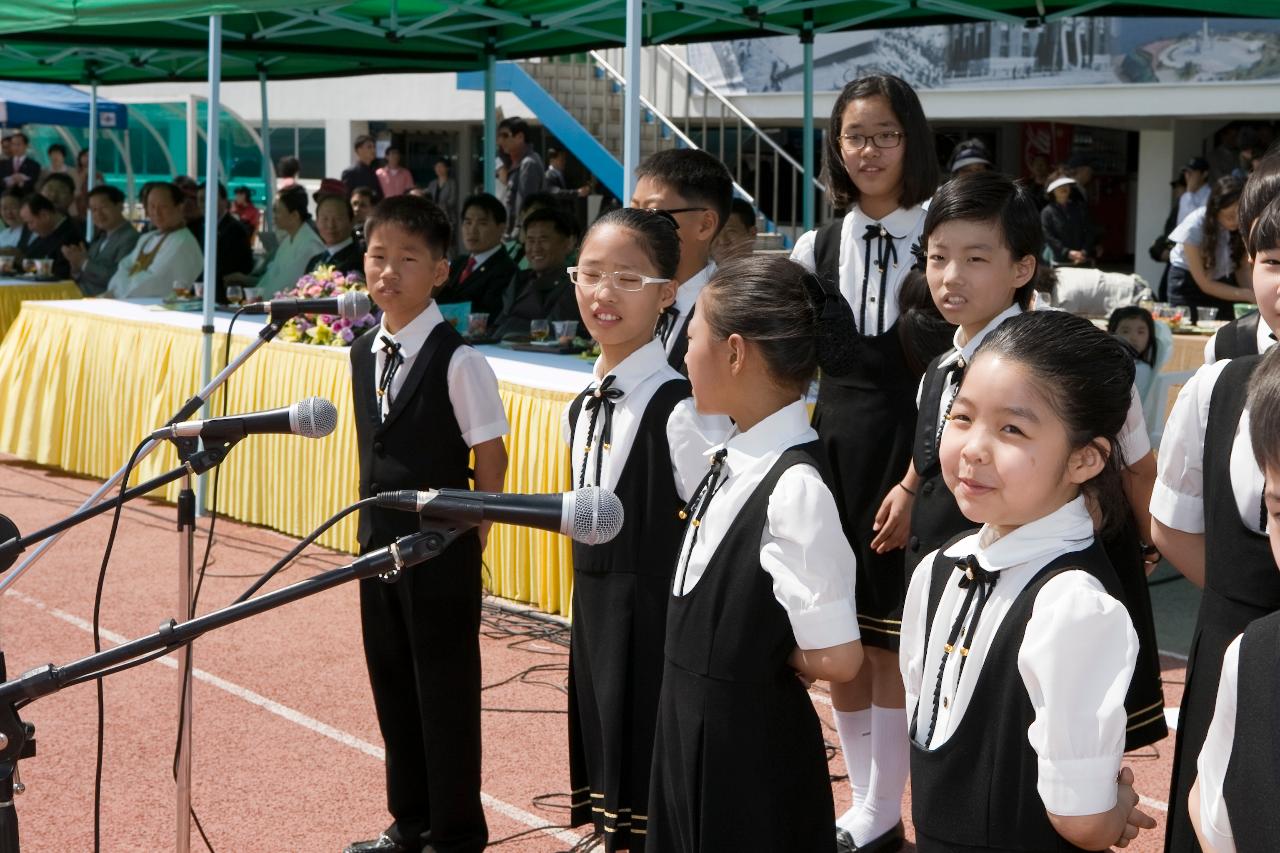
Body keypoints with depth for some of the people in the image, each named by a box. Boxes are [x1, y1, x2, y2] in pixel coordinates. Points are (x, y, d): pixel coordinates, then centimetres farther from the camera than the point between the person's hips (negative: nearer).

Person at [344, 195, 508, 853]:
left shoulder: (457, 360, -15)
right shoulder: (364, 354, 5)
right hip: (380, 543, 7)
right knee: (392, 686, 15)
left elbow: (490, 458, -10)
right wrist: (372, 527, 11)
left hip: (441, 549, -7)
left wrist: (469, 542, -7)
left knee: (446, 692, 3)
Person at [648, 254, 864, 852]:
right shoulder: (735, 461, 0)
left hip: (754, 754, -8)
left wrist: (766, 661, -8)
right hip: (691, 733, 8)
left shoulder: (793, 485, -24)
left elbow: (836, 659, -24)